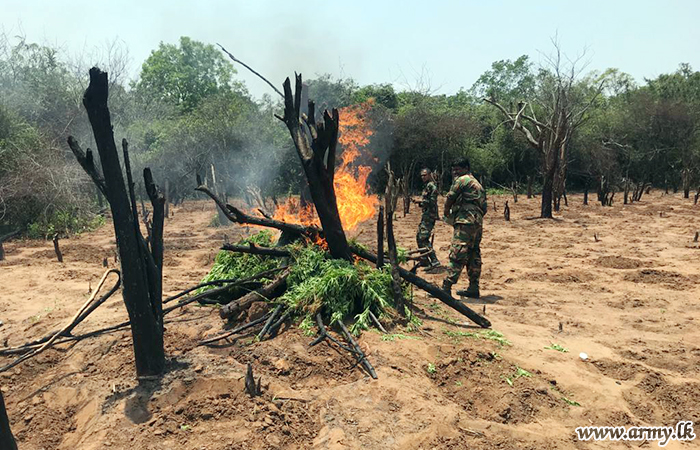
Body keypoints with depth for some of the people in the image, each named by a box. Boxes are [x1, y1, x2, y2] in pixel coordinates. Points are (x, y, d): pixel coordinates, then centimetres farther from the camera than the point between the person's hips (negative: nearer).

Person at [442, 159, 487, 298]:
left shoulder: (462, 180, -1)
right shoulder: (476, 183, 26)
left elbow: (450, 198, -4)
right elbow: (483, 207, 23)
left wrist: (447, 213, 13)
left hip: (466, 222, -10)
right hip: (478, 223, 10)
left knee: (457, 255, -15)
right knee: (473, 256, 12)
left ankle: (446, 288, -19)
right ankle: (473, 289, 16)